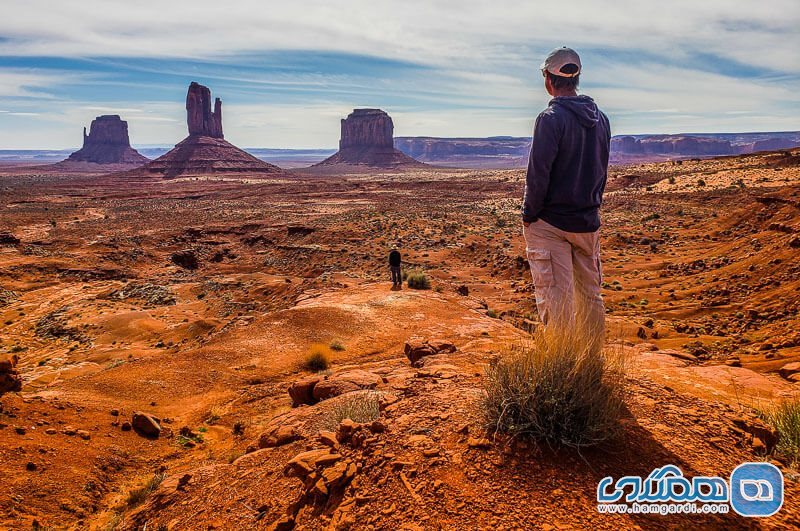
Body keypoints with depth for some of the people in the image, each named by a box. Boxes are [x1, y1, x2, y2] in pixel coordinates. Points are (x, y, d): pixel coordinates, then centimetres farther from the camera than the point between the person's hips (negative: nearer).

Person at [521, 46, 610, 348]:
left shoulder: (551, 118, -13)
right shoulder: (600, 118, 10)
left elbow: (538, 173, -17)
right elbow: (602, 171, 15)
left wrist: (528, 215, -6)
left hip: (550, 222, -7)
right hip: (588, 222, 7)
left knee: (556, 299, -3)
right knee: (590, 296, 15)